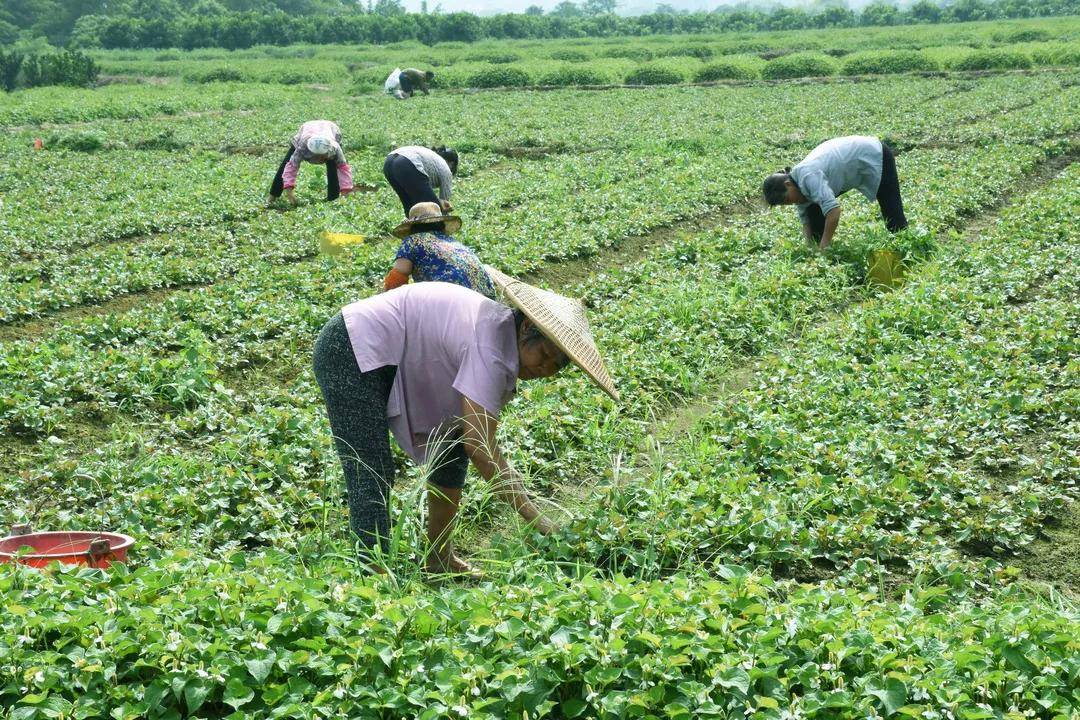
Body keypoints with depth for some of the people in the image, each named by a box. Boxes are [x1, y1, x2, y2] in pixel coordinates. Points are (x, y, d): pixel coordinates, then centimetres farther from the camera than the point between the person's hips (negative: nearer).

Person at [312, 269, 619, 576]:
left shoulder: (507, 344, 2)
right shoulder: (490, 348, -28)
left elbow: (485, 437, 6)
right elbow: (479, 445, -31)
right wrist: (537, 520, -29)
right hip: (349, 352, -10)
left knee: (451, 451, 9)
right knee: (373, 476, -17)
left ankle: (439, 559, 14)